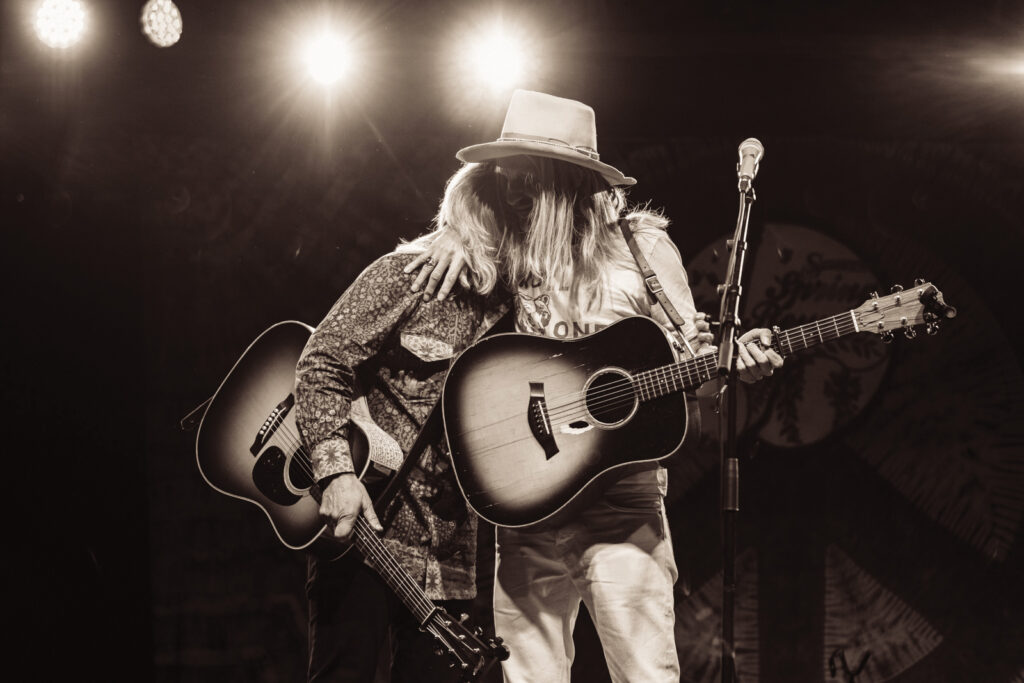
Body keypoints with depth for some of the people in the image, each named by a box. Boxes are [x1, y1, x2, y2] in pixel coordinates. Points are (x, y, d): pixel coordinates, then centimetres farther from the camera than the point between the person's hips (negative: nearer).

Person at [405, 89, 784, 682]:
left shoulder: (637, 244, 0)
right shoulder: (509, 249, 9)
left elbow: (688, 353, 3)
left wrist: (732, 364, -18)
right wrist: (458, 245, 4)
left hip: (620, 498, -4)